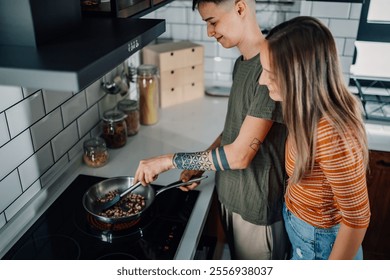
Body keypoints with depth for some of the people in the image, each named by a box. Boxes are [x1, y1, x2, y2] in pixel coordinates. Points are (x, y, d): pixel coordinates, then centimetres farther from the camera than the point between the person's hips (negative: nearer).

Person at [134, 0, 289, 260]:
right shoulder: (241, 63, 4)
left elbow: (240, 155, -27)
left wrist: (169, 160, -20)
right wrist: (199, 165, 3)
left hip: (258, 207, -7)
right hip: (231, 195, 8)